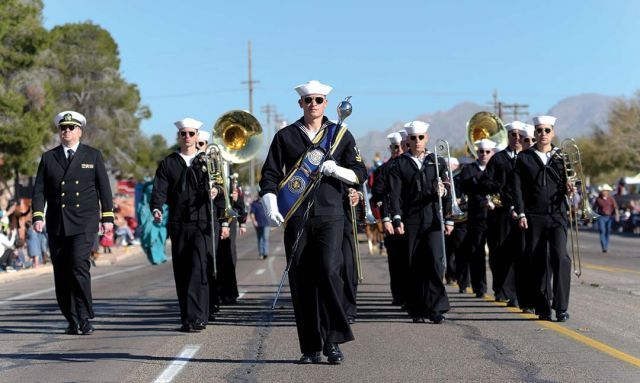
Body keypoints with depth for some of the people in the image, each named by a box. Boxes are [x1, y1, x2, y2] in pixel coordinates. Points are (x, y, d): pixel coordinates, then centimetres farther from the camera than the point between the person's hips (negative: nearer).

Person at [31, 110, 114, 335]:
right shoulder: (48, 158, 11)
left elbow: (104, 188, 8)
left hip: (84, 223, -3)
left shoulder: (93, 156, 8)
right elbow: (39, 190, 8)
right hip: (57, 224, 3)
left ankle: (85, 318, -9)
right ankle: (72, 321, 12)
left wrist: (107, 217, 1)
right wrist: (38, 216, -5)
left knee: (79, 265, -17)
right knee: (61, 273, 3)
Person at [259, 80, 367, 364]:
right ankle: (311, 349, 8)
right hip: (296, 218, 1)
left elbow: (361, 174, 9)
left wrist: (335, 169, -10)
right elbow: (270, 175, 7)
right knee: (301, 281, 0)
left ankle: (333, 341, -9)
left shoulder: (341, 135, 11)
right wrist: (270, 206, -9)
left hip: (330, 216, -1)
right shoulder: (285, 136, 11)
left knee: (329, 270, -18)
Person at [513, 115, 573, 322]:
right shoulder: (524, 157, 7)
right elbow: (517, 187, 4)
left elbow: (567, 182, 13)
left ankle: (561, 307, -10)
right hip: (534, 217, 0)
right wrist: (521, 213, -5)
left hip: (557, 215, 0)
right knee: (538, 262, 2)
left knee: (560, 257, -14)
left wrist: (569, 189, -11)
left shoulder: (562, 156, 10)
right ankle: (542, 308, 9)